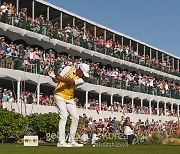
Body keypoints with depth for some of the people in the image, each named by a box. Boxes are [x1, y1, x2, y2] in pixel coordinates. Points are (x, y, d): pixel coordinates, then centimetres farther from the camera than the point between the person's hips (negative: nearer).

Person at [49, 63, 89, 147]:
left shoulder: (80, 80, -4)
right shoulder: (69, 69, -4)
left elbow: (69, 81, -22)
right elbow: (57, 80, -3)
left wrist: (54, 76, -30)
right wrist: (53, 76, -26)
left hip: (69, 98, 5)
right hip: (60, 96, -5)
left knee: (75, 117, 2)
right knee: (64, 116, -17)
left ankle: (71, 141, 12)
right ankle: (61, 142, -19)